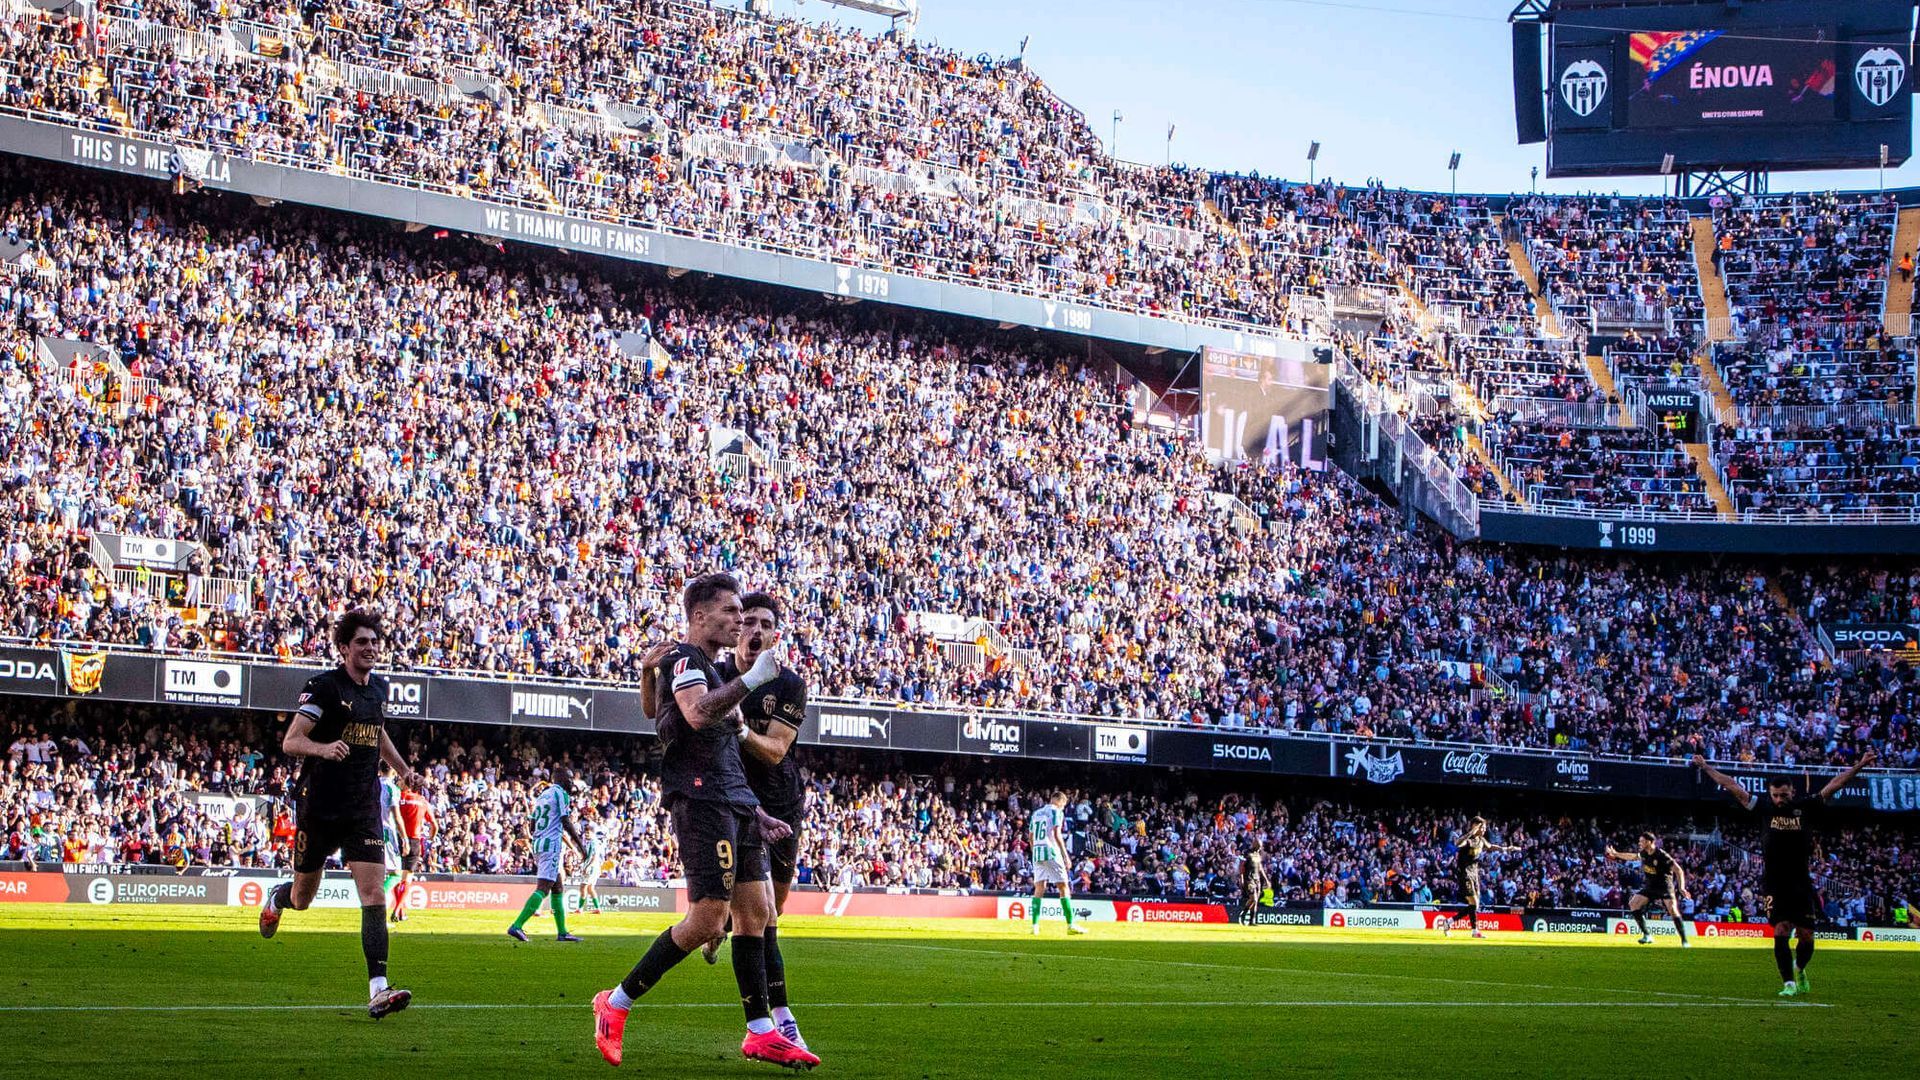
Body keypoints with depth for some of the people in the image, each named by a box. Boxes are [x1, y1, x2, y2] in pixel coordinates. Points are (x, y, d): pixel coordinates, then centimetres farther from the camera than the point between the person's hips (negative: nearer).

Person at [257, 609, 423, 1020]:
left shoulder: (379, 687, 10)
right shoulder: (324, 686, -11)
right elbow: (290, 741, -18)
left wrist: (402, 768, 25)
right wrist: (323, 747, -36)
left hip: (364, 809, 4)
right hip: (319, 806, -4)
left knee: (374, 896, -12)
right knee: (302, 898, 12)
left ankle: (378, 990, -18)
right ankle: (277, 897, 50)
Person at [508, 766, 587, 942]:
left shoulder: (542, 795, 19)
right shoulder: (561, 794, -7)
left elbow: (533, 826, 20)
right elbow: (566, 823, -12)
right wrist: (580, 844, -5)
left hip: (538, 844, 9)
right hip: (552, 844, -9)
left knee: (558, 889, 15)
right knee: (542, 889, -14)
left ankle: (562, 932, 17)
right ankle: (517, 926, -24)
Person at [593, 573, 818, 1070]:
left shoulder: (713, 670, 24)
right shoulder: (683, 660, -6)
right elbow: (697, 714, -28)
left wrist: (755, 814, 24)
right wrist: (753, 679, -25)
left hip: (734, 805, 10)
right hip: (700, 803, -10)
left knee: (754, 912, 6)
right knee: (707, 920, -12)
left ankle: (761, 1032, 10)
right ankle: (615, 1003, -1)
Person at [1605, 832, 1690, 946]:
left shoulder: (1661, 855, -21)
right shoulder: (1643, 854, 1)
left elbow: (1678, 870, -22)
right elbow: (1632, 856, 25)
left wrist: (1681, 888, -32)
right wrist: (1616, 854, 29)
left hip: (1665, 885, -8)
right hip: (1650, 886, 8)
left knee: (1673, 910, -24)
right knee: (1633, 904, -3)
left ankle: (1684, 941, -20)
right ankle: (1647, 935, 3)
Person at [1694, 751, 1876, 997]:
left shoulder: (1806, 808, 3)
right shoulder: (1764, 810, 4)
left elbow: (1833, 786, 5)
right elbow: (1733, 787, 7)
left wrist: (1859, 766, 3)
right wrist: (1706, 768, 10)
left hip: (1802, 884, 1)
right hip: (1774, 886, -1)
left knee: (1806, 936, 3)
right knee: (1781, 932, -11)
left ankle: (1799, 970, 33)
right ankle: (1789, 983, -6)